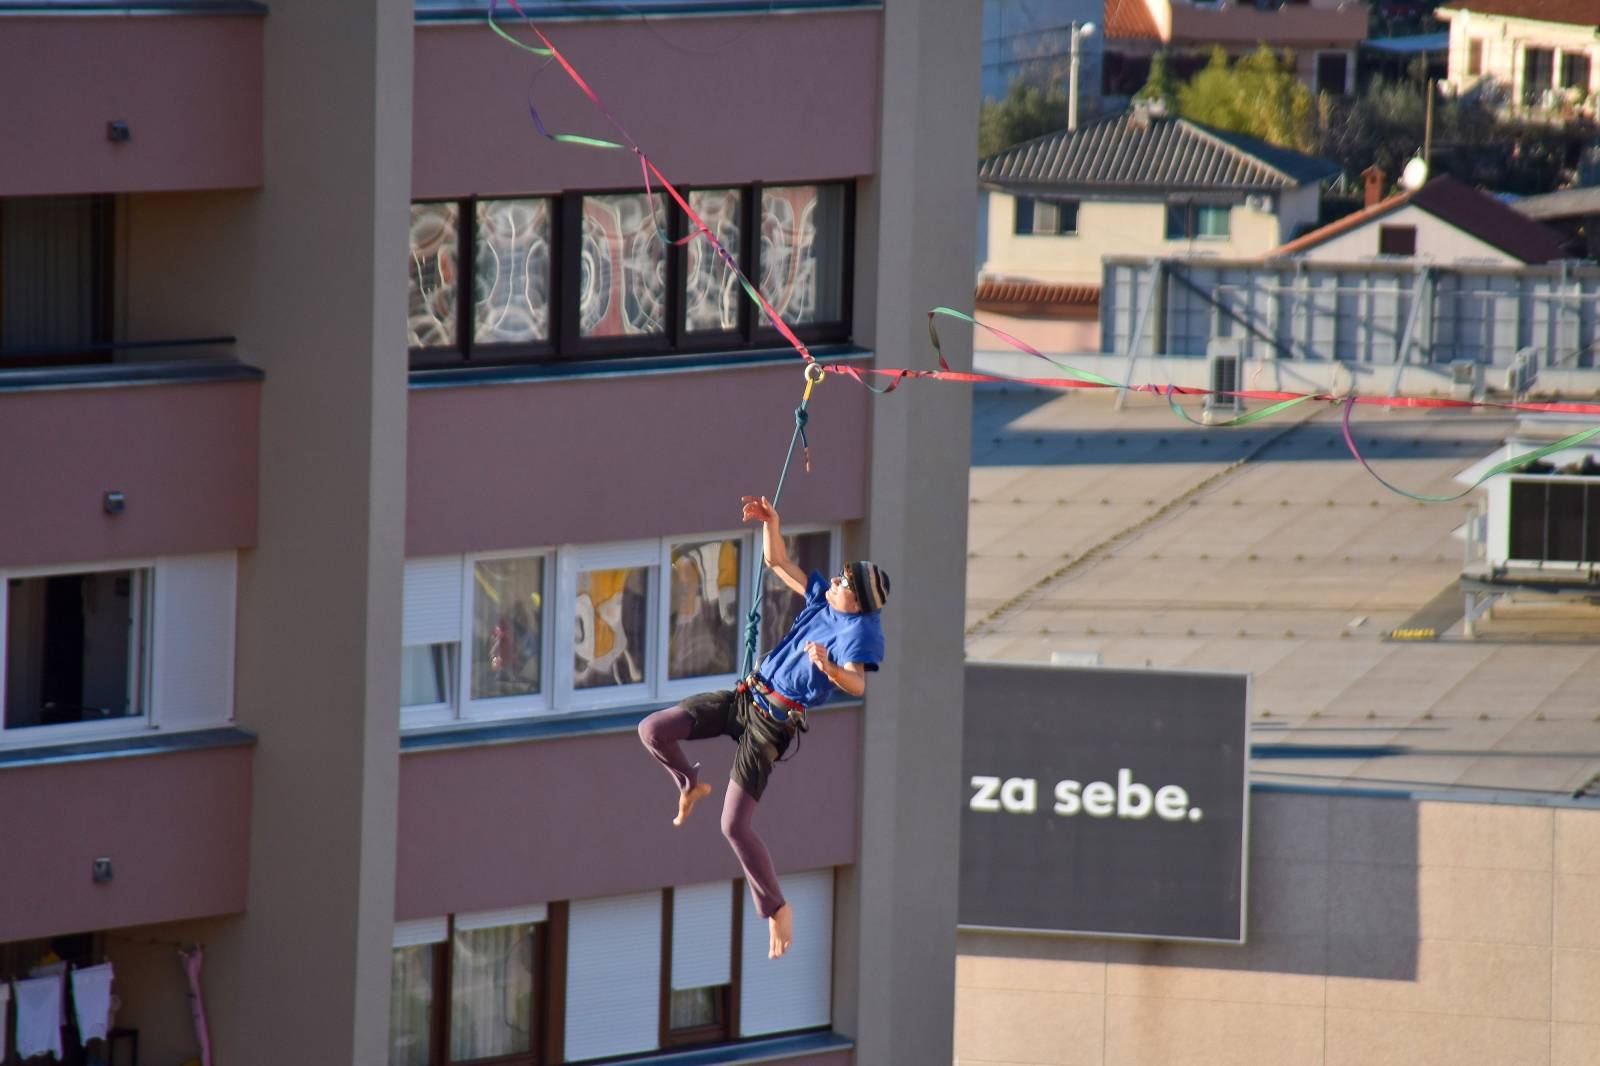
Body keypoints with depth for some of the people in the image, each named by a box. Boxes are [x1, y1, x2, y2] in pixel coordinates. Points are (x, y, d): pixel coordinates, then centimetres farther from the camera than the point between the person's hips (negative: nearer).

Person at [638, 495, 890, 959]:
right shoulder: (823, 597, 4)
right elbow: (778, 562, 15)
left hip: (772, 722, -7)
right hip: (745, 696, 7)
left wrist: (829, 668, -57)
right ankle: (691, 785, 26)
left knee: (735, 827, -10)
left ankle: (776, 907, 8)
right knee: (652, 730, -4)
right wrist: (771, 523, -2)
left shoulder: (858, 631, -19)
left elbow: (857, 684, -38)